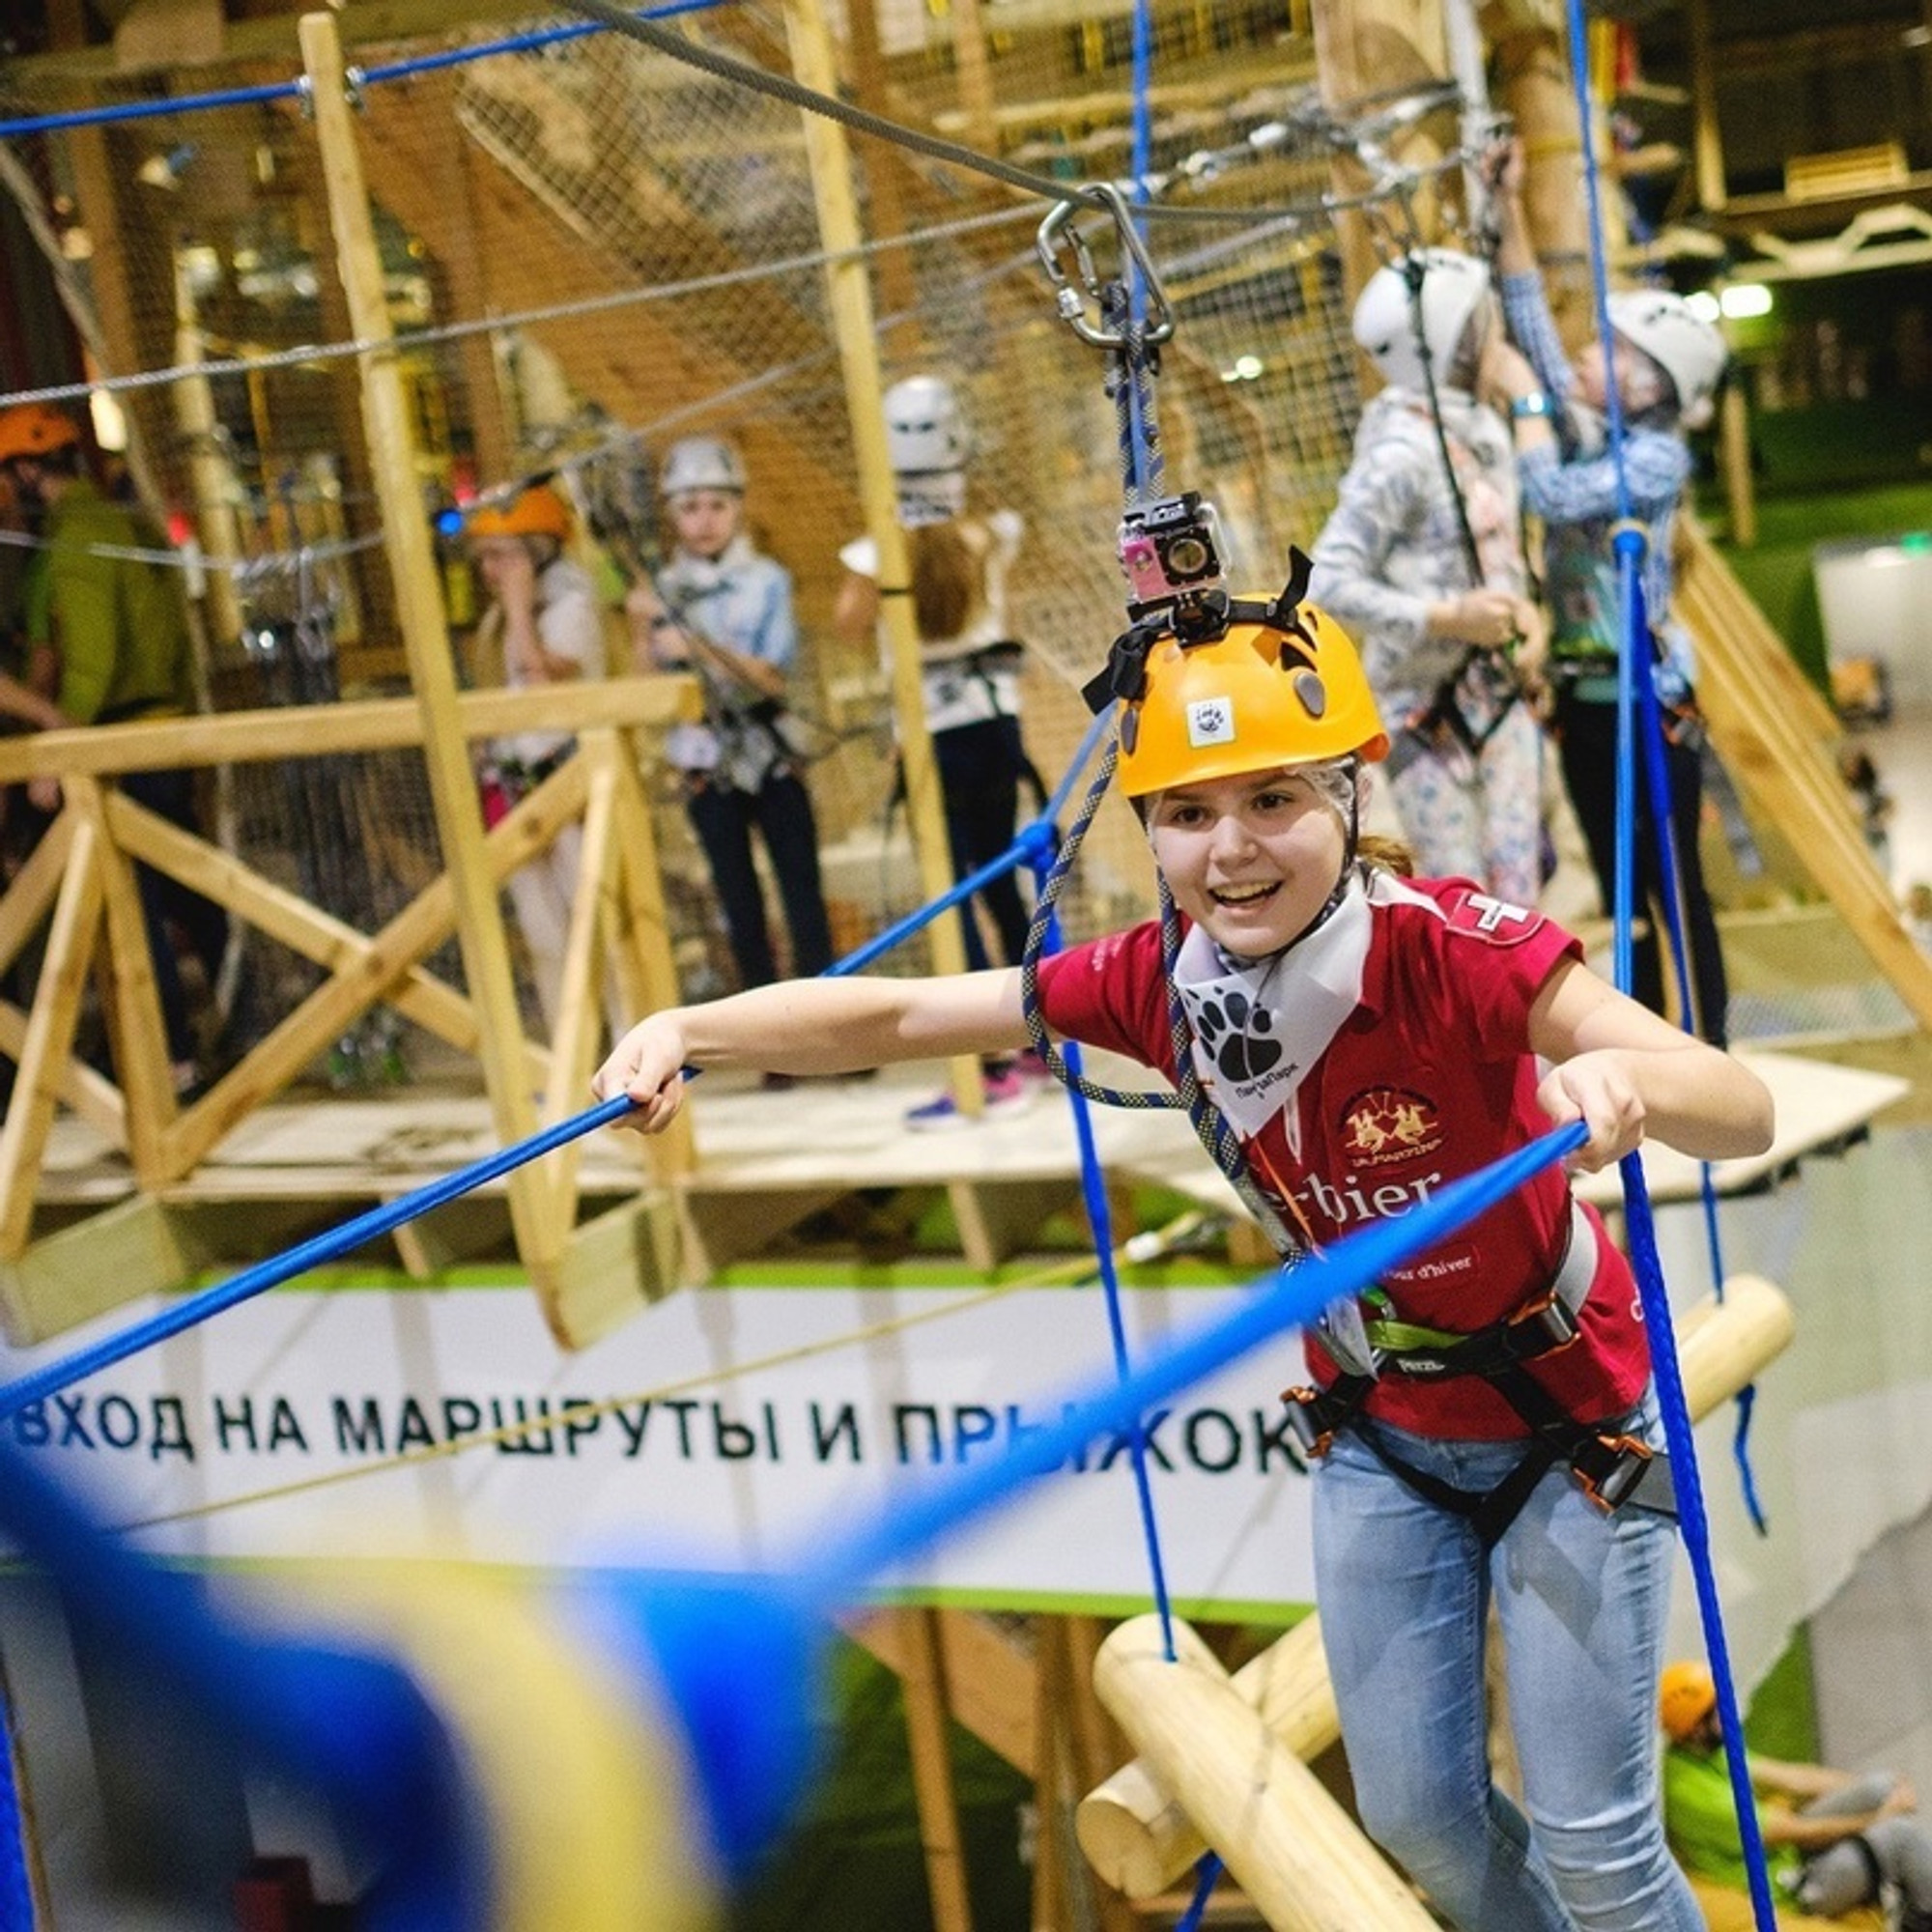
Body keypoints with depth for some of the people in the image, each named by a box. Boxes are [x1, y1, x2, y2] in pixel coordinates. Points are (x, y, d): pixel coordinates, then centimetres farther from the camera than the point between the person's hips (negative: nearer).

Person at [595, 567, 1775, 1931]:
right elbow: (893, 1014, -13)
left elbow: (1747, 1114, -39)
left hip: (1570, 1427, -4)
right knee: (1418, 1813, 14)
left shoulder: (1452, 950, -30)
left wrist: (1623, 1076, -62)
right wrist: (684, 1032, -29)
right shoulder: (1154, 983, -16)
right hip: (1382, 1435, 5)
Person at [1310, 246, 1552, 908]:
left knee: (1517, 896, 9)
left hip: (1497, 694, 8)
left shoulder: (1486, 430, 7)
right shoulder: (1402, 453, -19)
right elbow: (1329, 582, -22)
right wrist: (1447, 617, -25)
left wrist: (1524, 612, -2)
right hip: (1426, 707, -8)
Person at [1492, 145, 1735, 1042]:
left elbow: (1555, 497, -24)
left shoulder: (1658, 456, -11)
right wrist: (1509, 209, 5)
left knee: (1675, 890, -2)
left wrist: (1523, 395, -13)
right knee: (1620, 892, 13)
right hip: (1583, 699, 7)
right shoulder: (1586, 435, 7)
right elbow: (1532, 320, 9)